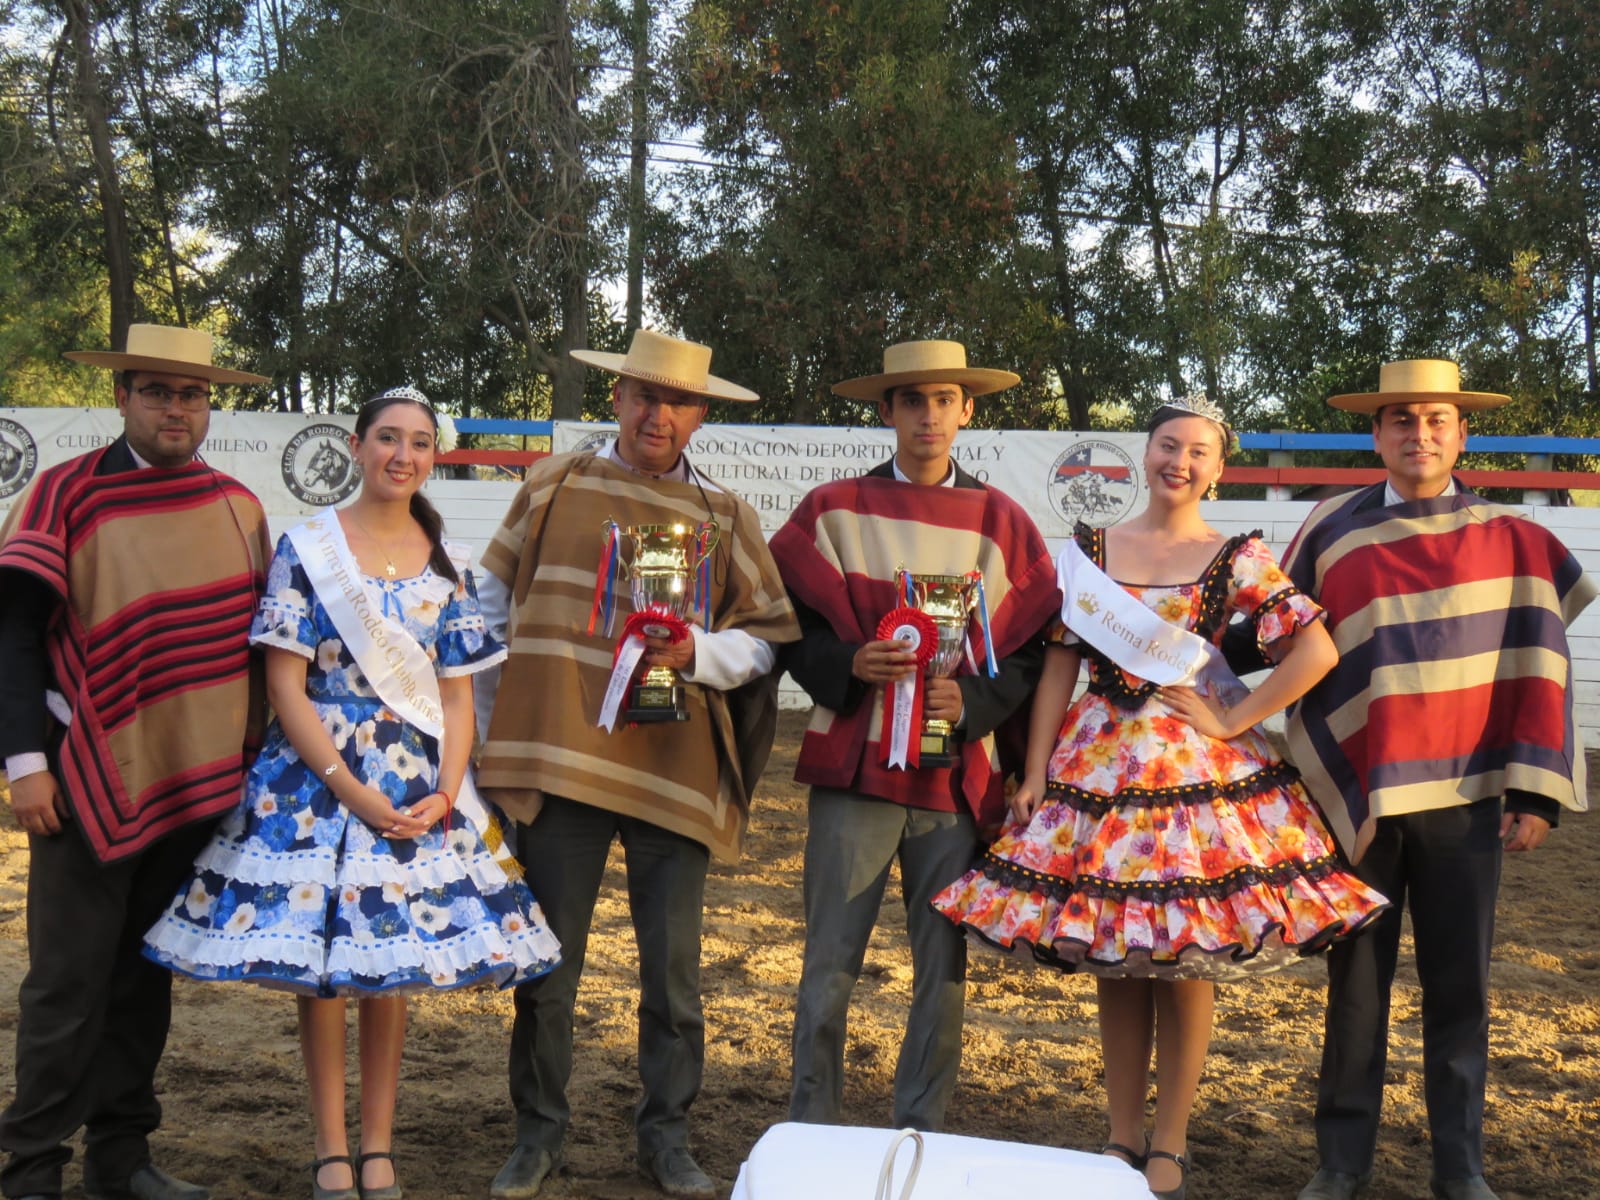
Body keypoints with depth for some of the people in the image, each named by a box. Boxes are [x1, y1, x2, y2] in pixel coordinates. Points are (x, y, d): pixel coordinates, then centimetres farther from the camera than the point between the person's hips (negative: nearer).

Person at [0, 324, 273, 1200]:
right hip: (90, 782, -4)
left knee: (146, 975, 12)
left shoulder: (237, 507, 6)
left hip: (196, 783, 4)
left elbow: (256, 635, 15)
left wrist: (250, 751, 13)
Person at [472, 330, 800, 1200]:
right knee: (547, 962, 6)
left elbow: (767, 639, 7)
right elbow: (493, 608, 13)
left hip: (674, 768, 1)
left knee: (674, 968, 6)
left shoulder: (724, 517, 8)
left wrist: (697, 652, -12)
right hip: (558, 759, 0)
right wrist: (491, 729, 12)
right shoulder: (554, 486, 7)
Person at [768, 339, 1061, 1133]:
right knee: (831, 962, 1)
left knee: (945, 970, 6)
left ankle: (921, 1137, 19)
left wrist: (974, 699, -9)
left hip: (957, 771, 1)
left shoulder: (999, 521, 10)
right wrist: (848, 665, -12)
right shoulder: (835, 509, 6)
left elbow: (1033, 646, 8)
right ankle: (810, 1134, 14)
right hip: (854, 766, -1)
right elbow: (791, 626, 6)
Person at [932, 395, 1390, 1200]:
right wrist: (1034, 775, -1)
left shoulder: (1238, 559, -1)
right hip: (1099, 763, 2)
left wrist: (1231, 722, -9)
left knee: (1187, 961, 2)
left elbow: (1316, 651, -7)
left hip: (1196, 768, -2)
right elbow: (1059, 665, 4)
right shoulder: (1088, 549, 6)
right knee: (1111, 958, 8)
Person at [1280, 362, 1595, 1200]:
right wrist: (1333, 791, 0)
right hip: (1361, 795, 0)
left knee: (1460, 985, 7)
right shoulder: (1331, 534, 2)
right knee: (1357, 983, 7)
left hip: (1466, 793, 0)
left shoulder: (1511, 541, 4)